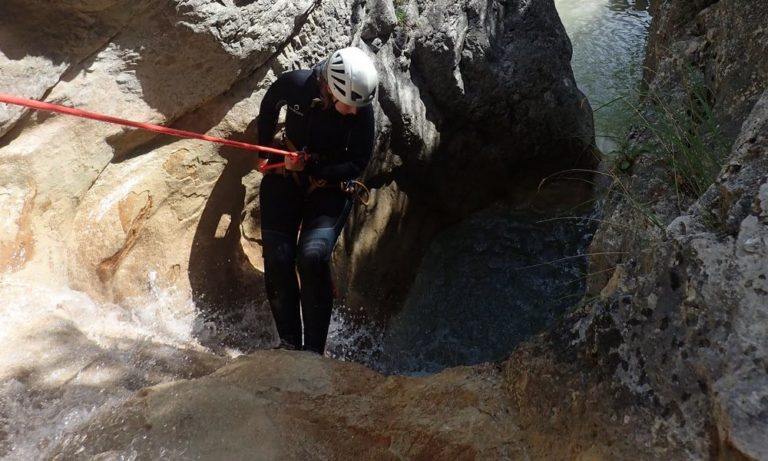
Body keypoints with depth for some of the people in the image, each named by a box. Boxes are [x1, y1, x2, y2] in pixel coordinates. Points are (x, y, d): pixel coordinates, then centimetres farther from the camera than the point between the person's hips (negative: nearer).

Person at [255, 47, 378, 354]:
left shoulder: (362, 111, -22)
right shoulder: (294, 84, -19)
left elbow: (357, 165, -13)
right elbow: (269, 106, 6)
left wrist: (310, 168, -25)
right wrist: (266, 149, 13)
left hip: (330, 187, -2)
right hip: (283, 177, 2)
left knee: (313, 256, -22)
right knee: (278, 259, -8)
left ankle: (313, 350, -12)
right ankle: (289, 343, 4)